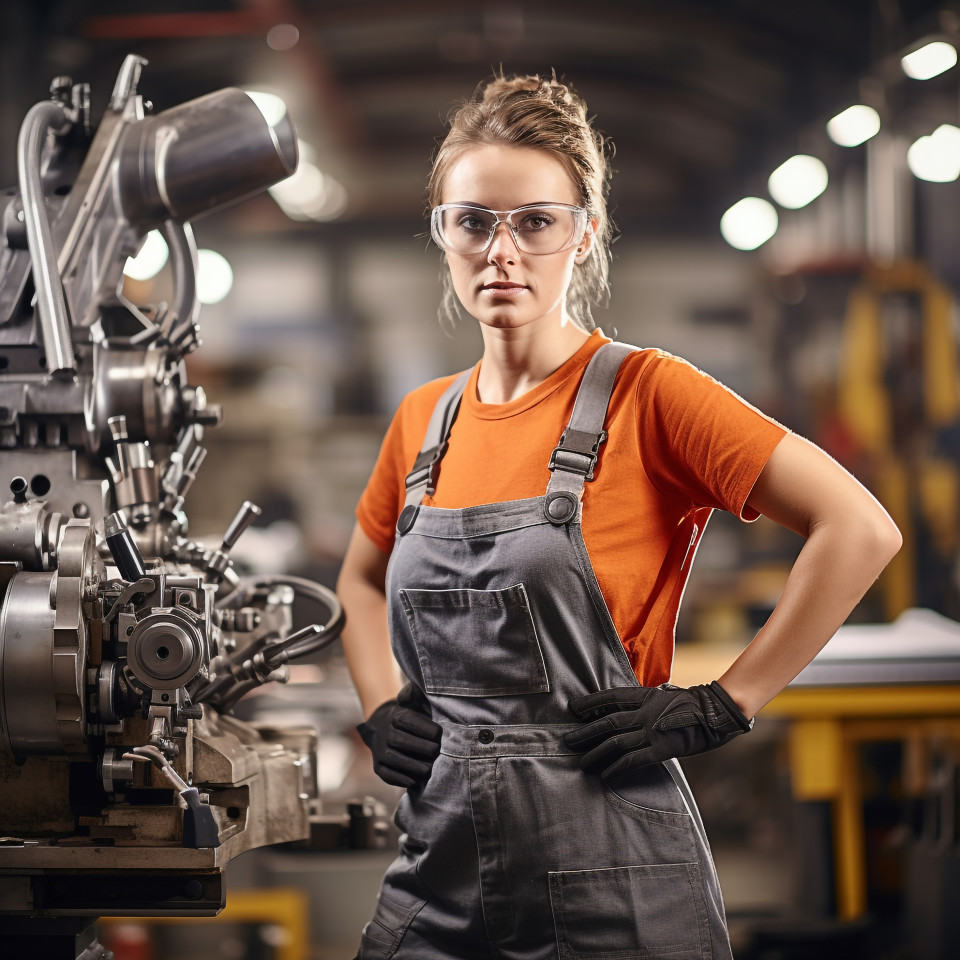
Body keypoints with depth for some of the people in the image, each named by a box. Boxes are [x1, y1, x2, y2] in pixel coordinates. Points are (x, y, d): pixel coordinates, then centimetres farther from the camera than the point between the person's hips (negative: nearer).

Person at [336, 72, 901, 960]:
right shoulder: (424, 419, 9)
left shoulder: (646, 391, -8)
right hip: (439, 872, 5)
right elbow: (361, 580, 27)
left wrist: (721, 705, -14)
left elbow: (861, 529, -15)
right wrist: (381, 709, 10)